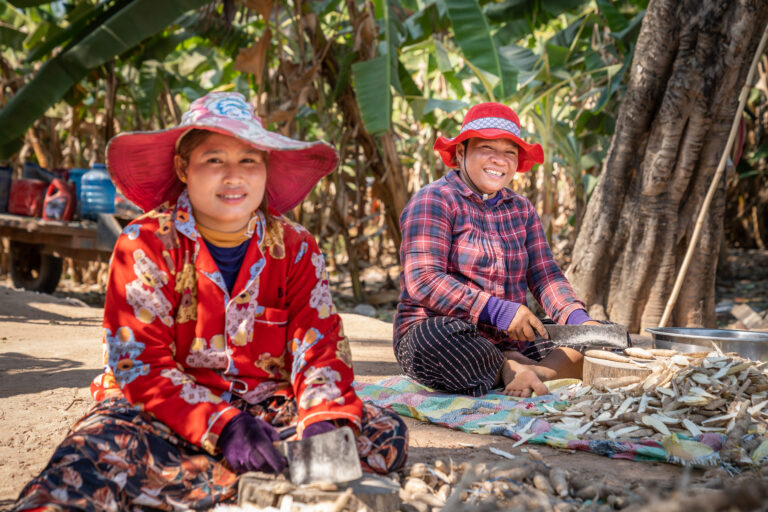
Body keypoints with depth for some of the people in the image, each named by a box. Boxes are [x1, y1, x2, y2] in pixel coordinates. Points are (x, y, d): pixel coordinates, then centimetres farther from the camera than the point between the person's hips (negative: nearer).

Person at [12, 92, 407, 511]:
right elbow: (138, 362, -13)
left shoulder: (295, 249, 5)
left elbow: (319, 345, -3)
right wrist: (223, 426, -29)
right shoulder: (145, 245, -5)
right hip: (170, 410, -5)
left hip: (267, 406, 5)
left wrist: (324, 420, -26)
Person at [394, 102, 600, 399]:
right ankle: (516, 372, -22)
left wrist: (578, 319, -12)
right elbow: (423, 280, -17)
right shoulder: (433, 201, -4)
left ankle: (531, 373, -30)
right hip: (436, 331, -6)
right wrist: (498, 311, -27)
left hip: (508, 343, 6)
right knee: (436, 339, -41)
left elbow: (545, 276, 9)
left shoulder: (521, 210, 17)